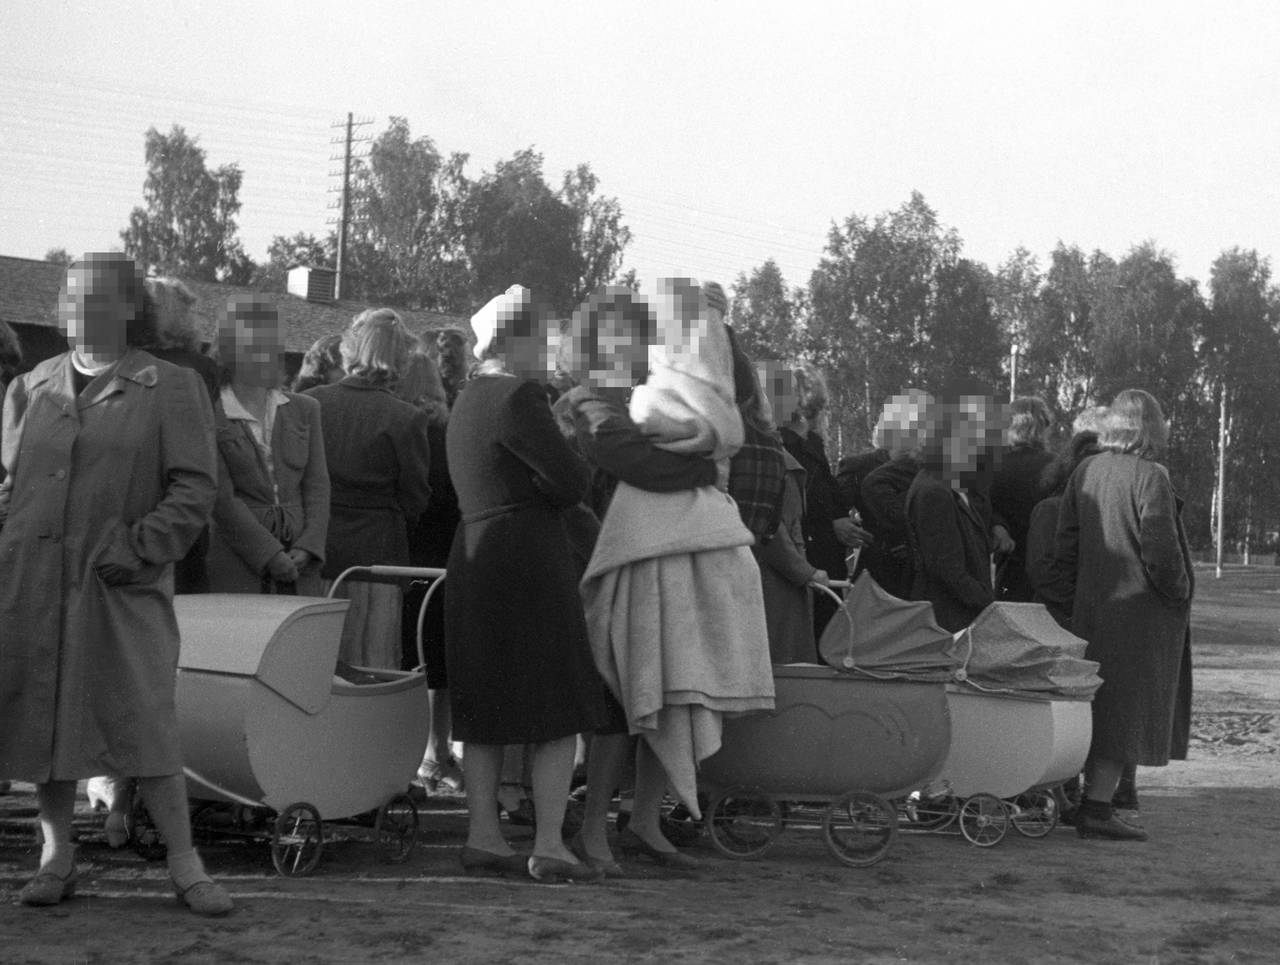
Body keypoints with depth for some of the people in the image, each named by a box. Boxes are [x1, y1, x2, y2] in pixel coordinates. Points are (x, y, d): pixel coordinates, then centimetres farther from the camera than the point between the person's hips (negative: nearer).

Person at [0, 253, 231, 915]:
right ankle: (57, 858, 19)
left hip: (119, 587, -4)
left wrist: (138, 549, -12)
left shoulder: (170, 389, 1)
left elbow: (195, 488, -3)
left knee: (141, 721, -7)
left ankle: (184, 864, 1)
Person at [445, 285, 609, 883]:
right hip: (527, 558, -9)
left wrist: (536, 491, 5)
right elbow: (572, 483, -15)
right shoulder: (516, 398, -13)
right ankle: (548, 845, -5)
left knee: (486, 709, 11)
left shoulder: (468, 401, 18)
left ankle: (482, 835, 14)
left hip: (474, 559, 10)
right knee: (559, 710, -3)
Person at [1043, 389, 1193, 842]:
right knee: (1127, 707, -1)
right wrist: (1179, 591, -5)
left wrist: (1067, 599, 13)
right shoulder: (1149, 477, -15)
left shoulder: (1086, 471, 4)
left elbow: (1065, 544, 6)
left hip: (1091, 607, 7)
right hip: (1141, 611, -6)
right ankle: (1096, 807, -3)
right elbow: (1159, 547, -19)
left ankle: (1094, 799, 18)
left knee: (1100, 703, 14)